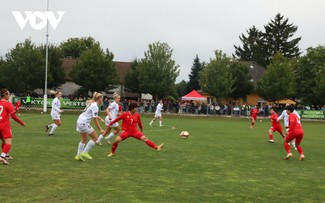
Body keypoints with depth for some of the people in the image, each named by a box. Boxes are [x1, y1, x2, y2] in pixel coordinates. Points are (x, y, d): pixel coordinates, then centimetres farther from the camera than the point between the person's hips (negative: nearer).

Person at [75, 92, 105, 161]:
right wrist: (100, 129, -12)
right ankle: (85, 152, 0)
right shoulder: (95, 107, -16)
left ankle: (78, 155, 22)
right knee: (95, 137, -1)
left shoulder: (91, 104, 12)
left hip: (80, 121, 10)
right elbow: (95, 120, -17)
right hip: (84, 123, -10)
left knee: (84, 139, 19)